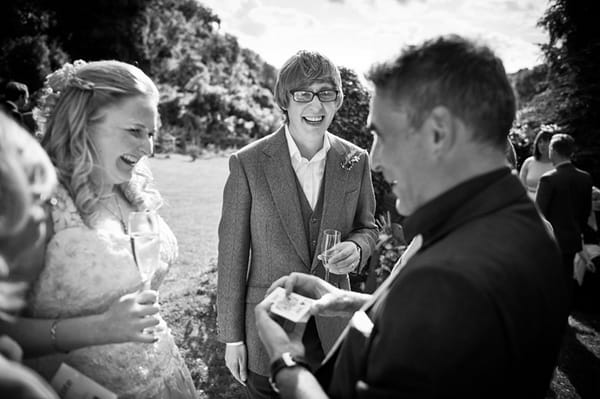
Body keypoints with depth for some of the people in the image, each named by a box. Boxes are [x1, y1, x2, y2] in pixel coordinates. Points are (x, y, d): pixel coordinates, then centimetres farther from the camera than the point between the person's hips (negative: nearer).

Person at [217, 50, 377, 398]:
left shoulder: (355, 161, -4)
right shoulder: (248, 163, -13)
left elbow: (367, 226, 9)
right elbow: (232, 254, -8)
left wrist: (357, 247, -15)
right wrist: (232, 336, -4)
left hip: (333, 326, 3)